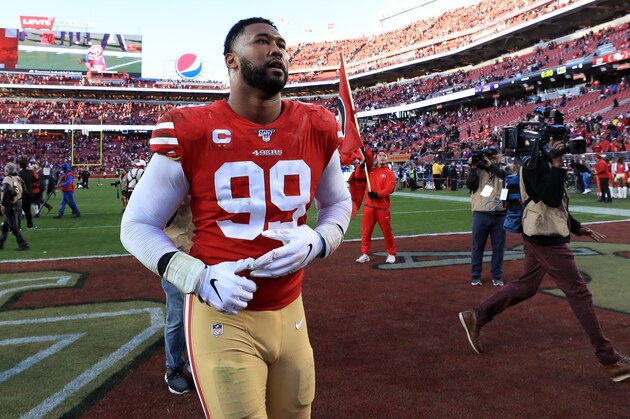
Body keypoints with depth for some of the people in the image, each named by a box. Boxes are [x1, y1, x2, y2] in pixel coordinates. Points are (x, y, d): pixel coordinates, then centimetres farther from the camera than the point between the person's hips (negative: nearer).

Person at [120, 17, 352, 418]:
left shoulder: (318, 129, -1)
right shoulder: (192, 132, -11)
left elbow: (338, 203, 16)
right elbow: (137, 225, -3)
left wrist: (317, 242, -6)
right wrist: (199, 278, -18)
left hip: (291, 314, 4)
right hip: (222, 317, -4)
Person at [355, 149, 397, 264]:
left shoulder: (389, 173, 1)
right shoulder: (370, 170, 14)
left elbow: (390, 188, -11)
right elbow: (358, 175, 10)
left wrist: (377, 194, -22)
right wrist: (362, 163, -1)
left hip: (383, 207, -3)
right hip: (369, 206, 3)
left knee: (387, 231, 2)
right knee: (366, 231, 4)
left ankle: (391, 254, 15)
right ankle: (365, 254, 13)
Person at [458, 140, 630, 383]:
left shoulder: (544, 161, 15)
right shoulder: (534, 161, -15)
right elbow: (550, 198, -26)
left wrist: (578, 228, 20)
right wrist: (557, 164, -28)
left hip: (540, 237, 10)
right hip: (547, 239, -10)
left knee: (525, 287, 16)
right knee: (579, 293, -4)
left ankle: (476, 317, 18)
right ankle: (609, 360, 5)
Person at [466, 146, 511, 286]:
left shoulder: (503, 171, 9)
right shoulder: (478, 170, 8)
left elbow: (510, 177, -14)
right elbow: (470, 185, -5)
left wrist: (491, 166, -19)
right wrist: (472, 169, -14)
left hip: (499, 215, 1)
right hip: (480, 215, -1)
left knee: (498, 247, 7)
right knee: (478, 246, 5)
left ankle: (497, 276, 19)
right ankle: (475, 276, 15)